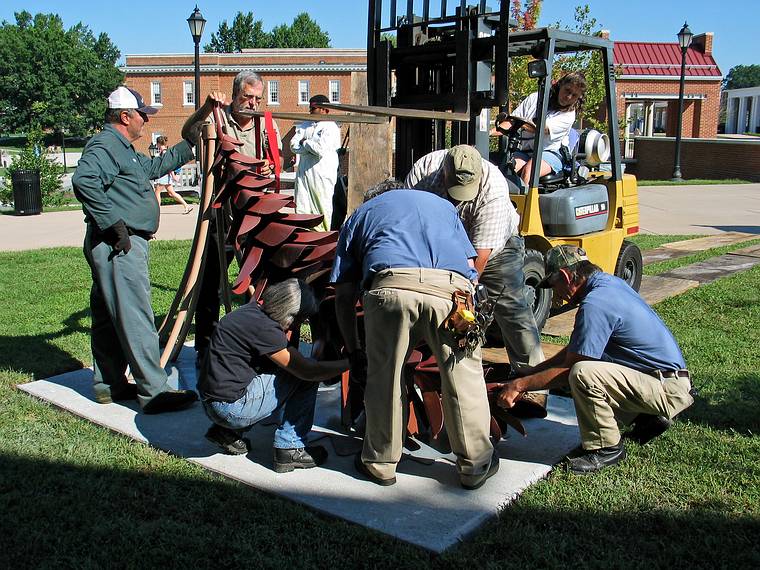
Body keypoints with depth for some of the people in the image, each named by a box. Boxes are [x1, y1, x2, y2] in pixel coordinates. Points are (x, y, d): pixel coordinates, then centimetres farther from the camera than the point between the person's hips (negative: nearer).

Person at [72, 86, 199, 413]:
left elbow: (153, 167, 38)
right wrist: (115, 223, -26)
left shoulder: (122, 148, 22)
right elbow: (84, 179, -30)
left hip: (122, 243, 11)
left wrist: (189, 147, 39)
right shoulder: (106, 145, -12)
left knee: (109, 318, 15)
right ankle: (154, 392, -7)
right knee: (135, 318, -10)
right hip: (119, 246, -11)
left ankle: (109, 385, 25)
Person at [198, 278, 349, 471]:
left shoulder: (252, 311, 7)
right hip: (231, 408, -9)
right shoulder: (263, 327, -20)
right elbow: (307, 370, -16)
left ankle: (227, 432, 16)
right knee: (305, 378, -5)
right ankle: (290, 449, -1)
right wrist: (349, 363, -7)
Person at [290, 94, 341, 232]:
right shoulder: (305, 125, 16)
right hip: (303, 173, 6)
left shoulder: (331, 127, -4)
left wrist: (305, 142, -2)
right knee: (301, 210, 3)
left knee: (323, 210, 0)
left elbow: (321, 150, -17)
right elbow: (293, 145, 4)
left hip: (322, 174, -6)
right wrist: (312, 147, -9)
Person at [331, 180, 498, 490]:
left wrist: (353, 350, 36)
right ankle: (475, 465, 28)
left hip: (390, 286, -1)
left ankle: (380, 463, 30)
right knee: (464, 378, 15)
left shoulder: (360, 214, 35)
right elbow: (470, 265, 33)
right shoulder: (443, 205, 41)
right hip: (452, 288, 1)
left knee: (384, 379, 15)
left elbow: (344, 295, 28)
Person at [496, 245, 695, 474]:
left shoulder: (594, 305, -23)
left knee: (582, 374, -28)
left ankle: (606, 448, -6)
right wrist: (530, 374, 14)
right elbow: (574, 349, 15)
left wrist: (520, 385, -8)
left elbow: (568, 370, -18)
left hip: (668, 390, -10)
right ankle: (647, 417, 19)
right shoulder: (608, 282, 8)